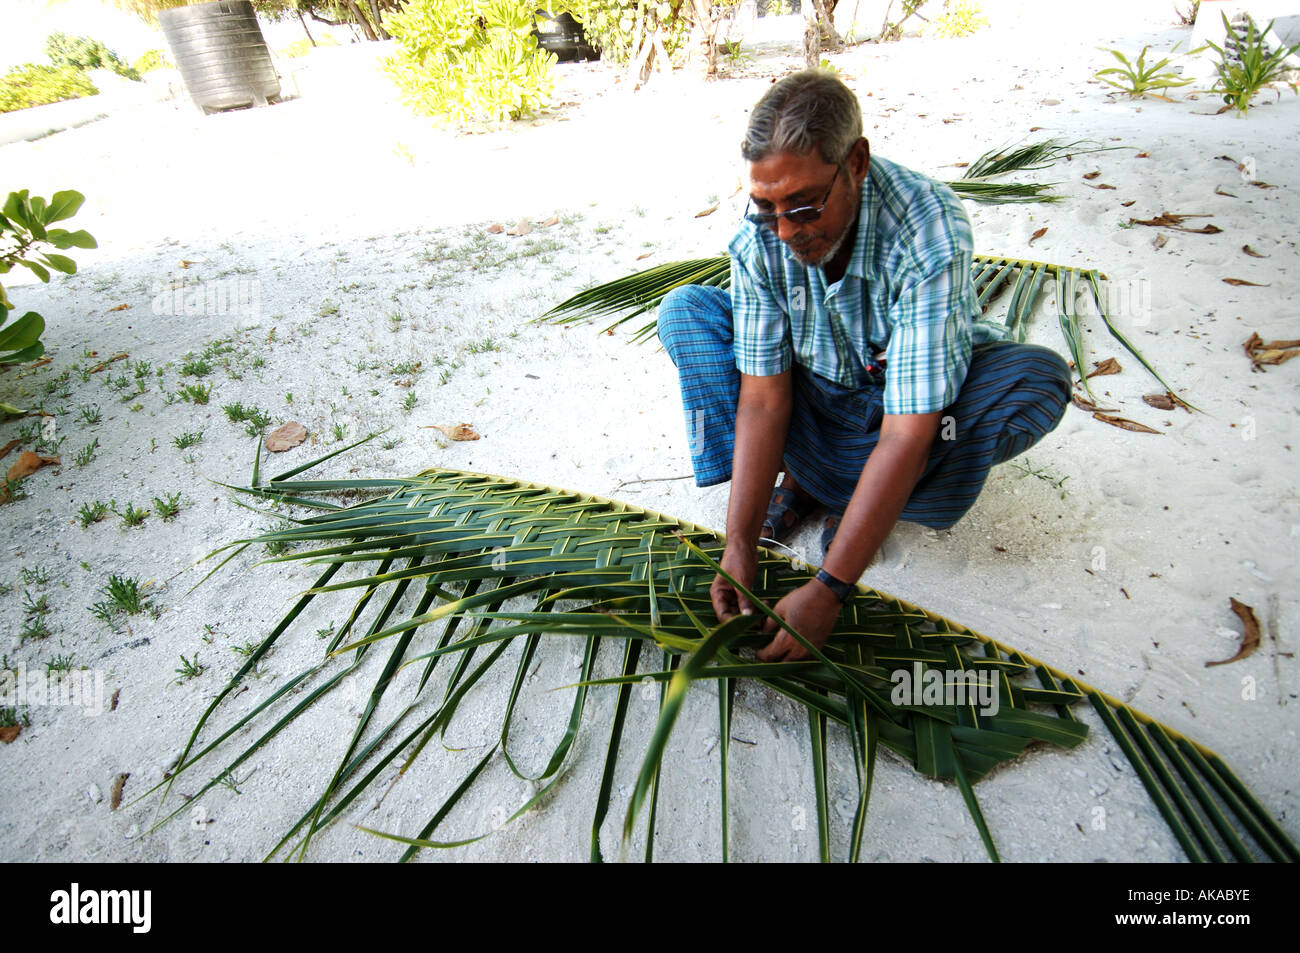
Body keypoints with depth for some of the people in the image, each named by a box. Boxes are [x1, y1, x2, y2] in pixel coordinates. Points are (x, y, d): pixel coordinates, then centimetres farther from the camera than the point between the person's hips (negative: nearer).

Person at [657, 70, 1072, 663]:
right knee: (685, 309, -13)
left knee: (1038, 379, -33)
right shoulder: (760, 237, -20)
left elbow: (907, 433, -37)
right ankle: (804, 478, -10)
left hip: (918, 400, -2)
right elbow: (763, 399, -21)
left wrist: (827, 590, -39)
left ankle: (839, 490, -12)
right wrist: (739, 546, -28)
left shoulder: (930, 233, -32)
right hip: (816, 398, 3)